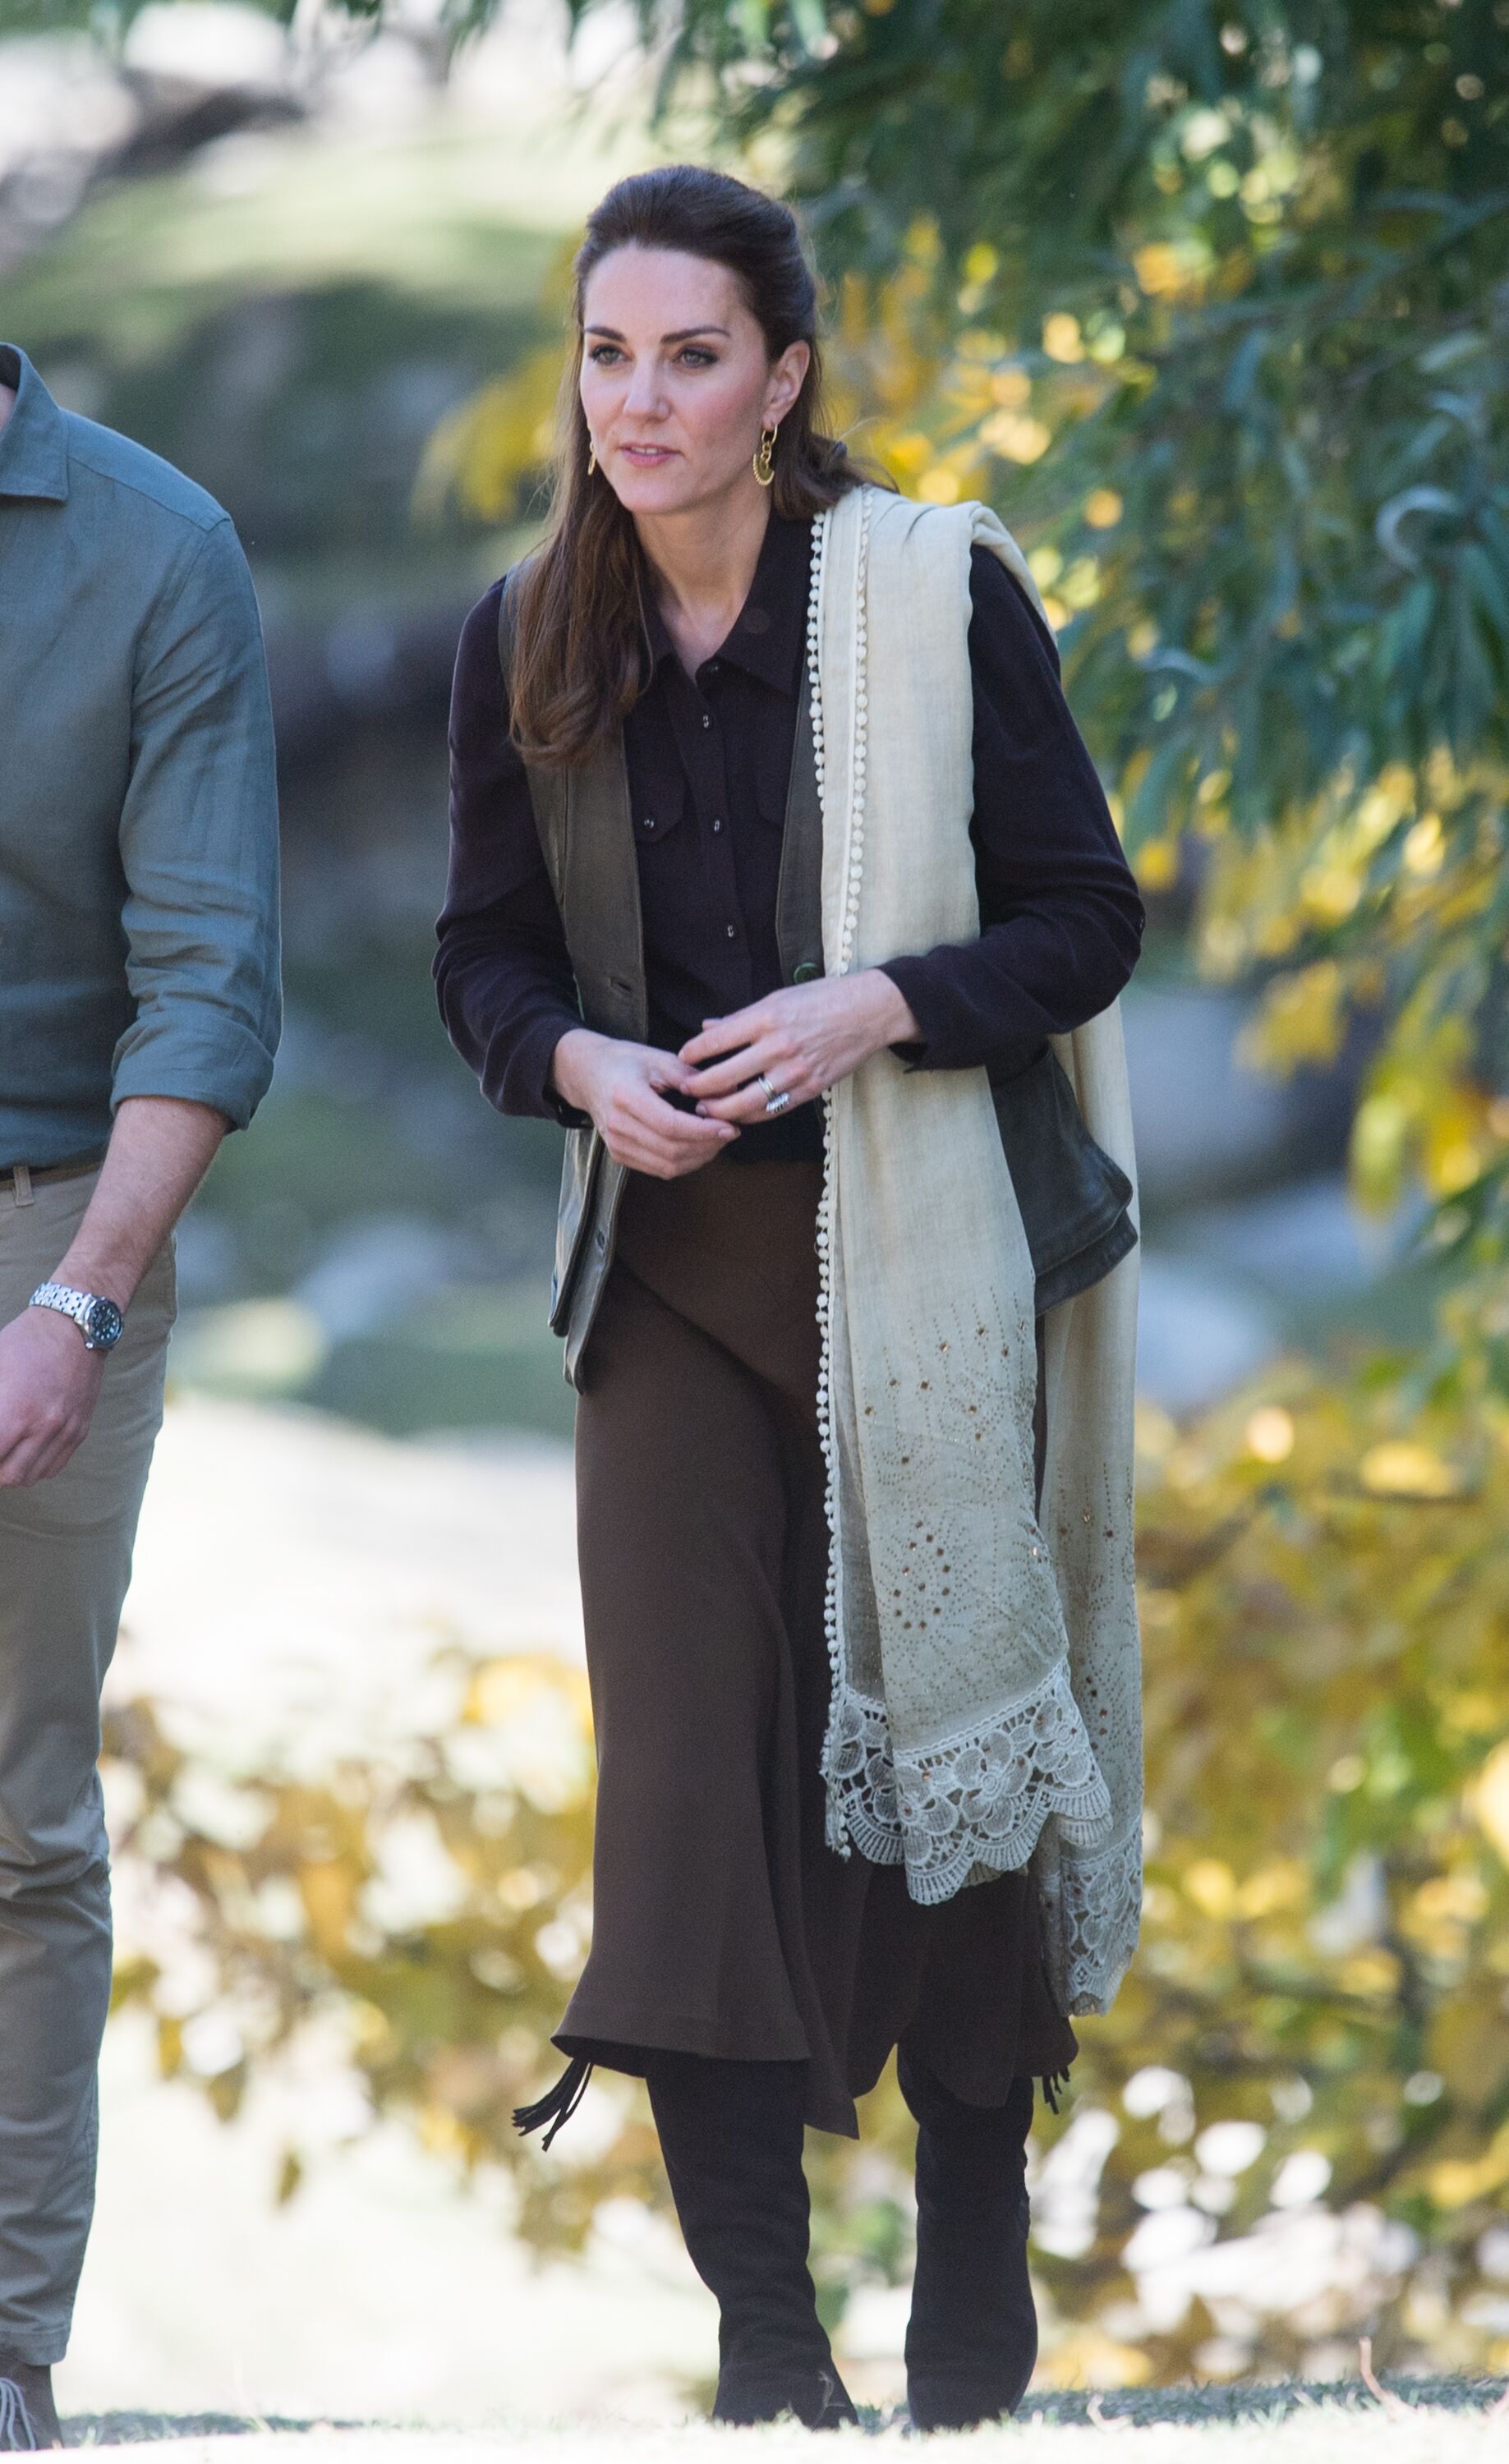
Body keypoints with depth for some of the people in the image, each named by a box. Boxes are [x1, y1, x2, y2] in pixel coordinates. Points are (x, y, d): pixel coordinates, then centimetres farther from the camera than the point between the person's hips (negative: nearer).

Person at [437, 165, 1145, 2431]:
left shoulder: (936, 594, -7)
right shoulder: (528, 646, 4)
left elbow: (1086, 920, -4)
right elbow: (485, 956, 11)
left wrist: (873, 1009, -21)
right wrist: (583, 1061, -11)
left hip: (919, 1253, -2)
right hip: (673, 1269, 2)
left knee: (939, 1720, 5)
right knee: (686, 1759, -8)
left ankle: (977, 2285, 23)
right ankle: (761, 2329, -6)